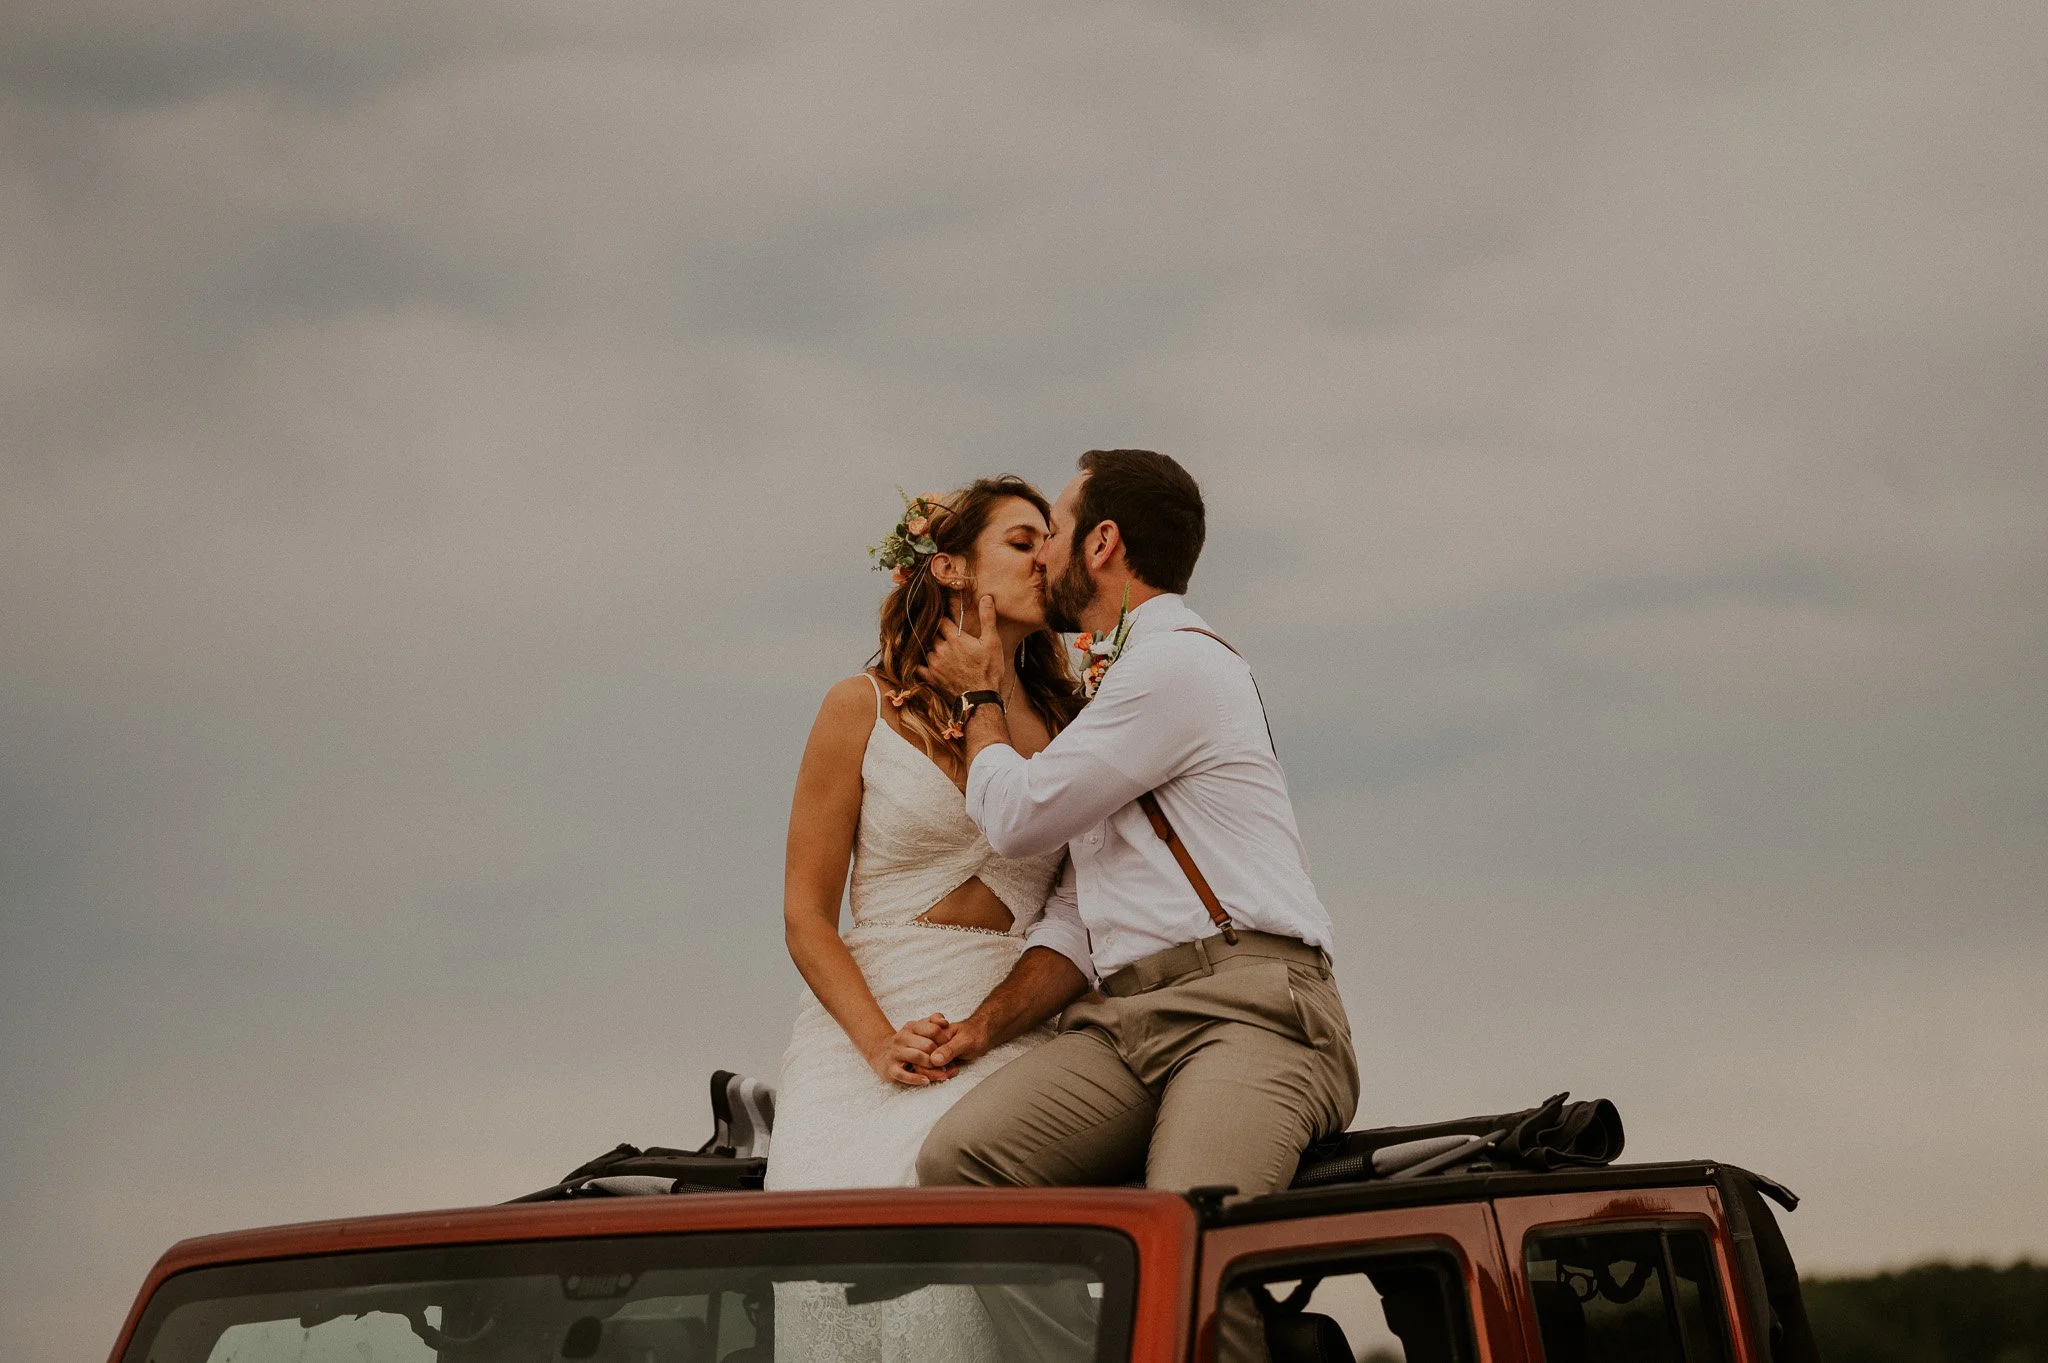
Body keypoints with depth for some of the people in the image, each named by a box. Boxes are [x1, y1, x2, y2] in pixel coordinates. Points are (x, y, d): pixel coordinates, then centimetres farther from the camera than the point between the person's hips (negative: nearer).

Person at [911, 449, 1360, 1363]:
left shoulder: (1179, 661, -1)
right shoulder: (1114, 686, 30)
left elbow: (1017, 816, -1)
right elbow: (1078, 919, 24)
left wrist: (981, 694, 18)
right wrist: (986, 1028, 9)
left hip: (1245, 1002, -8)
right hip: (1126, 1016, 8)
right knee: (958, 1158, -18)